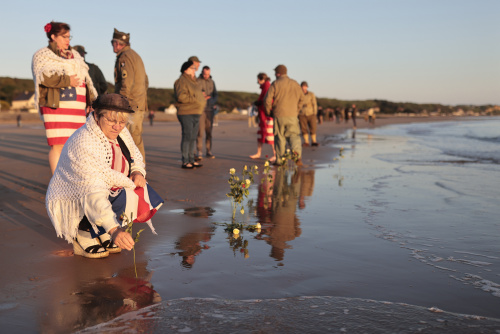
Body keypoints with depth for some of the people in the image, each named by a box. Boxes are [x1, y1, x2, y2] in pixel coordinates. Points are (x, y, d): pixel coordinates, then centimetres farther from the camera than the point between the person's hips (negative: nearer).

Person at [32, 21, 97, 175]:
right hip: (56, 105, -6)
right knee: (58, 145, -9)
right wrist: (67, 81, -13)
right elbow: (43, 77, -12)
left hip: (78, 106, 6)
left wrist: (90, 101, 14)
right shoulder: (42, 55, 5)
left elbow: (86, 80, 23)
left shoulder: (75, 56, 23)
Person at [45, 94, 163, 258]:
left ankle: (99, 233, 5)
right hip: (71, 203, -8)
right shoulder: (82, 144, -30)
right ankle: (82, 235, -8)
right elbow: (93, 192, -40)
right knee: (120, 196, -31)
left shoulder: (121, 133, -5)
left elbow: (136, 157, 15)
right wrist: (113, 229, -50)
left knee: (144, 194, -7)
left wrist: (138, 172, -10)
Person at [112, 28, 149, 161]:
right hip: (140, 105, 10)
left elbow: (127, 83, -20)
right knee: (137, 138, 12)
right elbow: (145, 81, 23)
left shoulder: (125, 57, -9)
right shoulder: (136, 56, 22)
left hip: (130, 104, -10)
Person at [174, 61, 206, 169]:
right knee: (187, 137, -8)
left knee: (193, 137, 12)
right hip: (186, 114, -9)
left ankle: (191, 160, 19)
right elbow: (181, 96, -22)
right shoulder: (181, 81, -9)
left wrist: (203, 99, 13)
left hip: (196, 113, 9)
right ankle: (185, 161, -4)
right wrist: (195, 99, -19)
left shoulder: (193, 81, 22)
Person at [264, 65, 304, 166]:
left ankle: (279, 160, 10)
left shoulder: (275, 84, -4)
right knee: (293, 135, 10)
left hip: (279, 115, -2)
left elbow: (267, 100, -8)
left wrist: (269, 112, 6)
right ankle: (297, 151, -17)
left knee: (280, 137, 7)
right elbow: (301, 99, 12)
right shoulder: (295, 84, 7)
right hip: (292, 115, 2)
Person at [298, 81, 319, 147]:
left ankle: (313, 141, 7)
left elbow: (314, 104, 1)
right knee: (304, 129, -3)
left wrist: (315, 114, -5)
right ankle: (306, 142, 3)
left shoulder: (311, 94, 0)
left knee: (313, 128, -2)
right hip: (302, 115, 0)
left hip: (311, 114, 0)